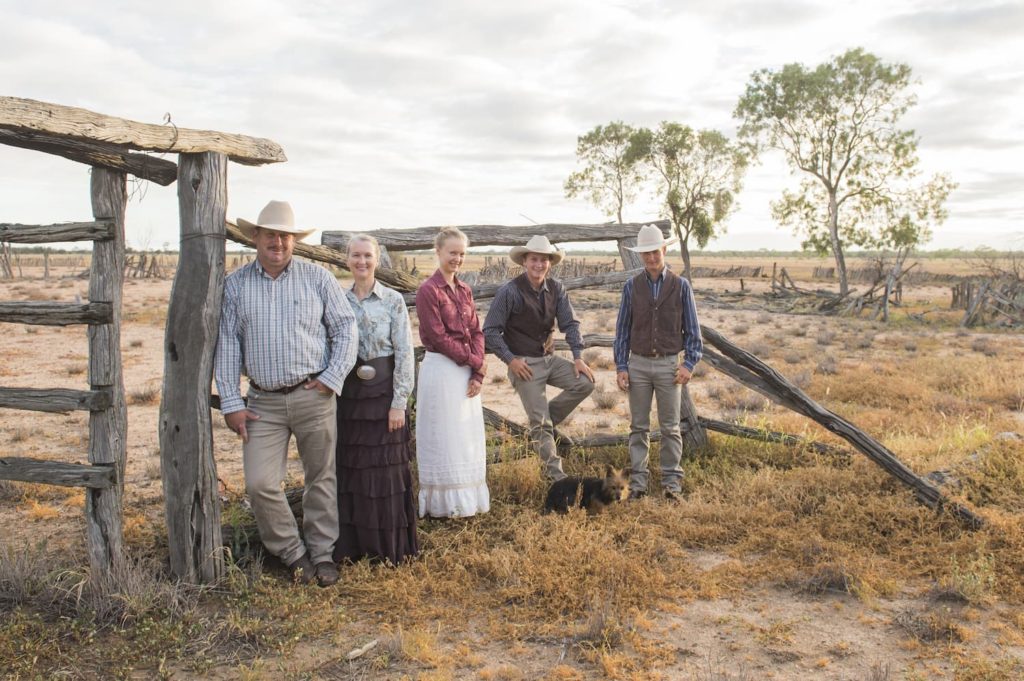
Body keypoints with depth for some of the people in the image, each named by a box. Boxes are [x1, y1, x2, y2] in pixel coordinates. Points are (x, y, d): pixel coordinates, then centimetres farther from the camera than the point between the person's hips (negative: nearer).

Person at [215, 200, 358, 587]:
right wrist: (231, 402, -1)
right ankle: (293, 554, 15)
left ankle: (321, 553, 23)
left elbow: (346, 328, 5)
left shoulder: (318, 278, 4)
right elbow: (227, 344, 4)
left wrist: (333, 378, -6)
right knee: (260, 484, -5)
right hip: (263, 402, 1)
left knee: (321, 479, 7)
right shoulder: (235, 285, 7)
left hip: (313, 397, -1)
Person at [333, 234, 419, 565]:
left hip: (383, 392, -3)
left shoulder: (393, 300, -3)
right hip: (348, 392, 3)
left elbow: (405, 354, -7)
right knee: (350, 469, 8)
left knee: (386, 469, 3)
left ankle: (389, 545, 17)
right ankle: (353, 543, 21)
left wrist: (399, 402, -12)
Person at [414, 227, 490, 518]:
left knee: (468, 437, 12)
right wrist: (474, 361, -9)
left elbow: (476, 332, 9)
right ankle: (445, 502, 13)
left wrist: (478, 373, -3)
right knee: (444, 437, 2)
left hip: (467, 373, 7)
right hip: (441, 370, -7)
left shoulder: (464, 291, 11)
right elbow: (438, 337, -14)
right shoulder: (428, 291, -10)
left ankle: (468, 498, 24)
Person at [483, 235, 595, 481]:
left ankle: (546, 421, 7)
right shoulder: (509, 291, -14)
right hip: (524, 363, -5)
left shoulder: (556, 288, 1)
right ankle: (555, 474, 8)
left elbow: (570, 323, 4)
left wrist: (578, 357, -7)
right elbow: (490, 331, -10)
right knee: (540, 424, -4)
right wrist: (510, 359, -17)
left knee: (585, 382, -12)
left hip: (550, 358, 6)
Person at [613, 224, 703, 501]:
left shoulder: (680, 286, -1)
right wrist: (620, 367, -3)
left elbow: (692, 329, 1)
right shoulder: (631, 287, 2)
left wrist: (689, 364, -9)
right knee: (639, 427, 5)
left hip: (669, 365, -1)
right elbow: (622, 329, 4)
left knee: (670, 427, 4)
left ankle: (672, 482, 12)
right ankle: (638, 482, 12)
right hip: (638, 364, 1)